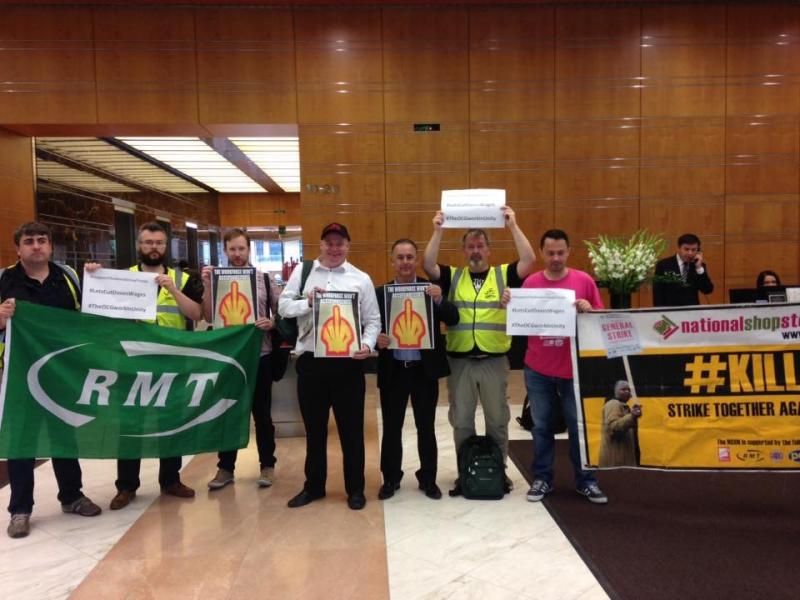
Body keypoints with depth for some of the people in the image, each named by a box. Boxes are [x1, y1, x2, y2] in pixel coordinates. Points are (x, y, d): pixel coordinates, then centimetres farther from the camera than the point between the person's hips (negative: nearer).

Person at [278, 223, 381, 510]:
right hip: (310, 360, 2)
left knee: (351, 428, 8)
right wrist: (309, 302, -14)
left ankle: (355, 488, 25)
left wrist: (367, 344, -15)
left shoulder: (361, 278, 3)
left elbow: (373, 320, 2)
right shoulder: (302, 272, 7)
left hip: (348, 362, -1)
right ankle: (313, 486, 32)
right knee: (314, 428, 15)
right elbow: (283, 306, 2)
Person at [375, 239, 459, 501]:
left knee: (426, 428, 12)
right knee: (391, 428, 11)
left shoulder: (431, 288, -1)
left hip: (424, 369, 0)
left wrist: (439, 300, -27)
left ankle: (428, 479, 27)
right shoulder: (380, 292, 2)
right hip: (393, 370, 1)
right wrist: (377, 339, -20)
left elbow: (453, 319, -9)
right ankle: (390, 479, 27)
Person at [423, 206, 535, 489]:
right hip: (459, 360, 1)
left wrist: (513, 225, -14)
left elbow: (529, 260, -11)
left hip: (494, 360, 0)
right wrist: (438, 230, -14)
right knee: (461, 421, 11)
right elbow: (428, 265, -10)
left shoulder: (503, 275, 3)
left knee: (497, 420, 12)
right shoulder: (453, 277, 4)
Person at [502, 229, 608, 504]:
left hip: (574, 368, -1)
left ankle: (585, 480, 21)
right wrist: (509, 304, -12)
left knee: (580, 424, 7)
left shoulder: (584, 280, -2)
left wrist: (588, 310, -18)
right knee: (542, 425, 10)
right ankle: (542, 478, 23)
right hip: (537, 368, 1)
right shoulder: (530, 282, 1)